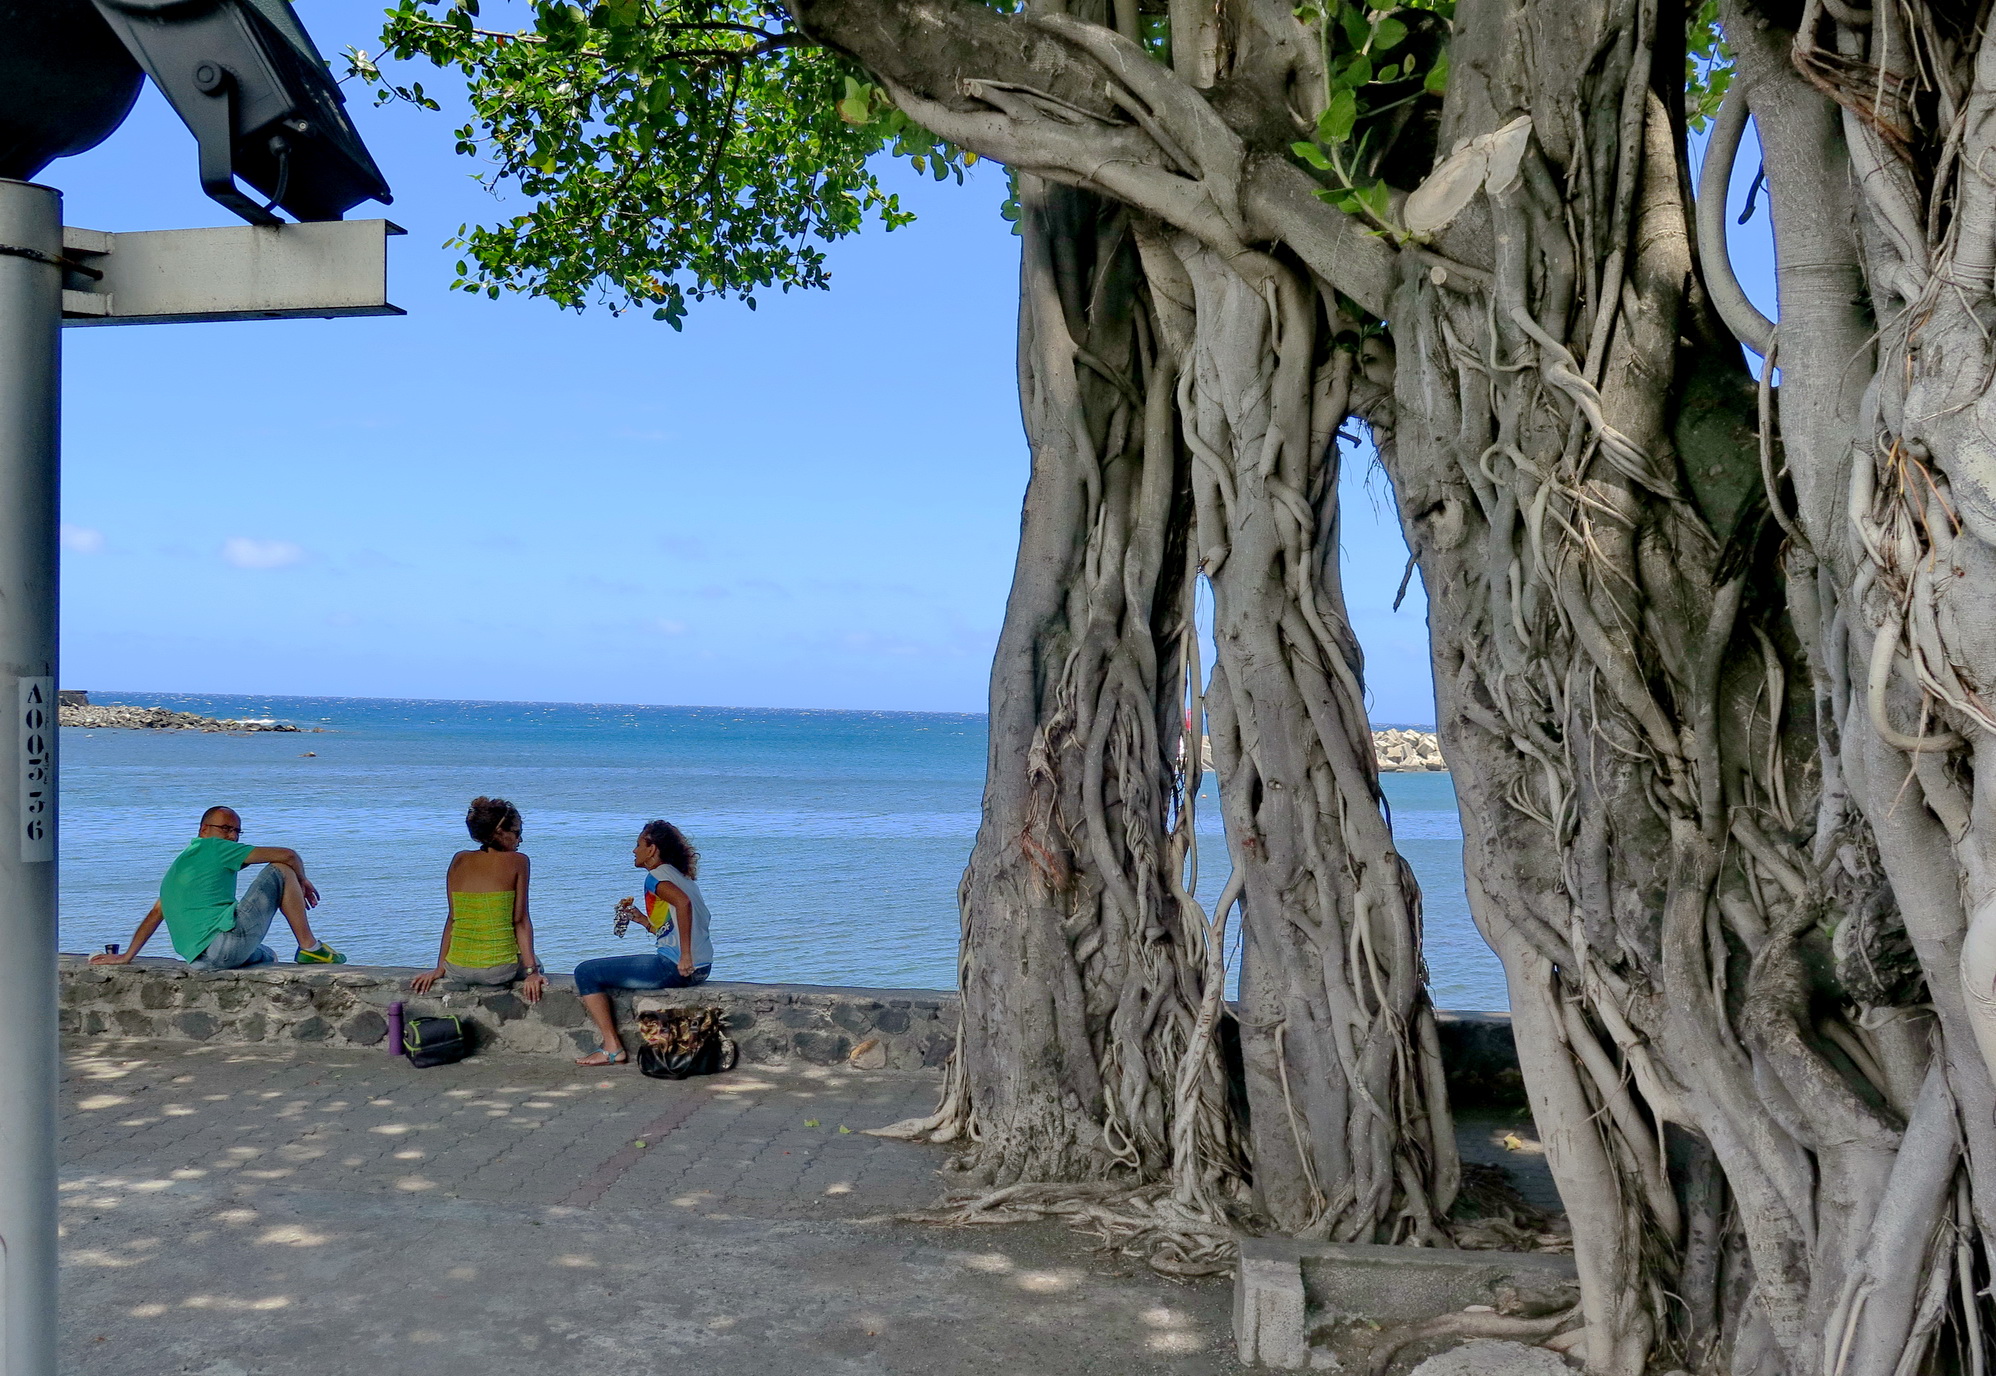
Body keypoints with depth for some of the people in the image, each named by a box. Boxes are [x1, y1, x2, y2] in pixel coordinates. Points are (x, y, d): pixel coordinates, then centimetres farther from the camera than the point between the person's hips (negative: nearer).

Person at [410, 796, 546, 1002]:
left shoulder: (460, 860, 6)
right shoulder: (517, 861, -4)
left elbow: (452, 918, 7)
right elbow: (520, 921, -7)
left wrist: (440, 968, 12)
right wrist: (531, 971, -6)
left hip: (457, 970, 4)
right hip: (499, 969, -4)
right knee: (534, 963, 31)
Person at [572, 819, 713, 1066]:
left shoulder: (657, 875, -7)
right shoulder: (681, 876, 19)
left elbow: (683, 902, -28)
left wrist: (685, 957, -27)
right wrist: (643, 919, 17)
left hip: (673, 966, -10)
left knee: (585, 972, -2)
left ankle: (612, 1049, -3)